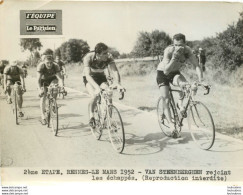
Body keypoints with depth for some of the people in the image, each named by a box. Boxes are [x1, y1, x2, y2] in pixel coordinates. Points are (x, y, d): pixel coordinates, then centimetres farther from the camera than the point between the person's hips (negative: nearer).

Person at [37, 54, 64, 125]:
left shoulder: (55, 66, -29)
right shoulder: (41, 66, -33)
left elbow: (59, 78, -35)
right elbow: (38, 79, -37)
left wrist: (62, 86, -54)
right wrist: (40, 89, -51)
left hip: (52, 79, 1)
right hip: (43, 80, -1)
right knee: (43, 96, -12)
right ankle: (43, 117, -8)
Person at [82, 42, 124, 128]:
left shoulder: (108, 57, -26)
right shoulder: (88, 57, -32)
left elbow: (115, 71, -31)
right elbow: (87, 75, -41)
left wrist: (118, 84, -49)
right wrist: (97, 87, -56)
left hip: (101, 77, 3)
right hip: (90, 78, -2)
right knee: (95, 96, -29)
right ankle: (91, 117, -7)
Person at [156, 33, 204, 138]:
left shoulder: (187, 50, -23)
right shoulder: (169, 51, -32)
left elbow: (196, 65, -25)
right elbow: (166, 71, -39)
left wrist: (201, 81, -39)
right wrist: (174, 57, -51)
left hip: (175, 72, 2)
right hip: (162, 73, -2)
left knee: (184, 84, -33)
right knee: (166, 99, -15)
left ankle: (180, 104, -8)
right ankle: (171, 125, -10)